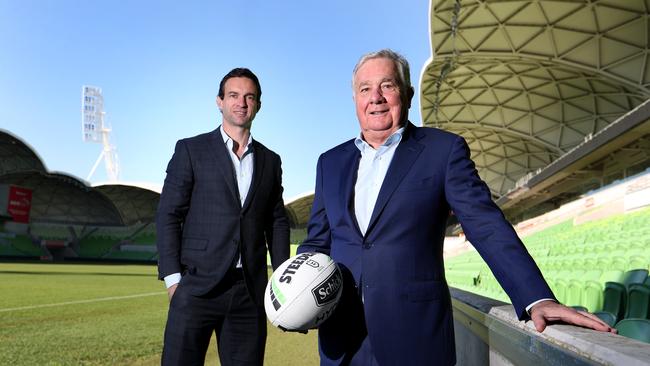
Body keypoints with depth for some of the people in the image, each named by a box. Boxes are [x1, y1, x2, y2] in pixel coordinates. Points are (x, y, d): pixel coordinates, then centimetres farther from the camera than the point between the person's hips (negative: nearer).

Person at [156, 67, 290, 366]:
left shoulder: (270, 160, 13)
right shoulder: (191, 150, 3)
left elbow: (277, 223, 13)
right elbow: (168, 215, -1)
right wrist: (173, 278, -8)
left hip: (250, 291, 3)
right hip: (198, 286, -3)